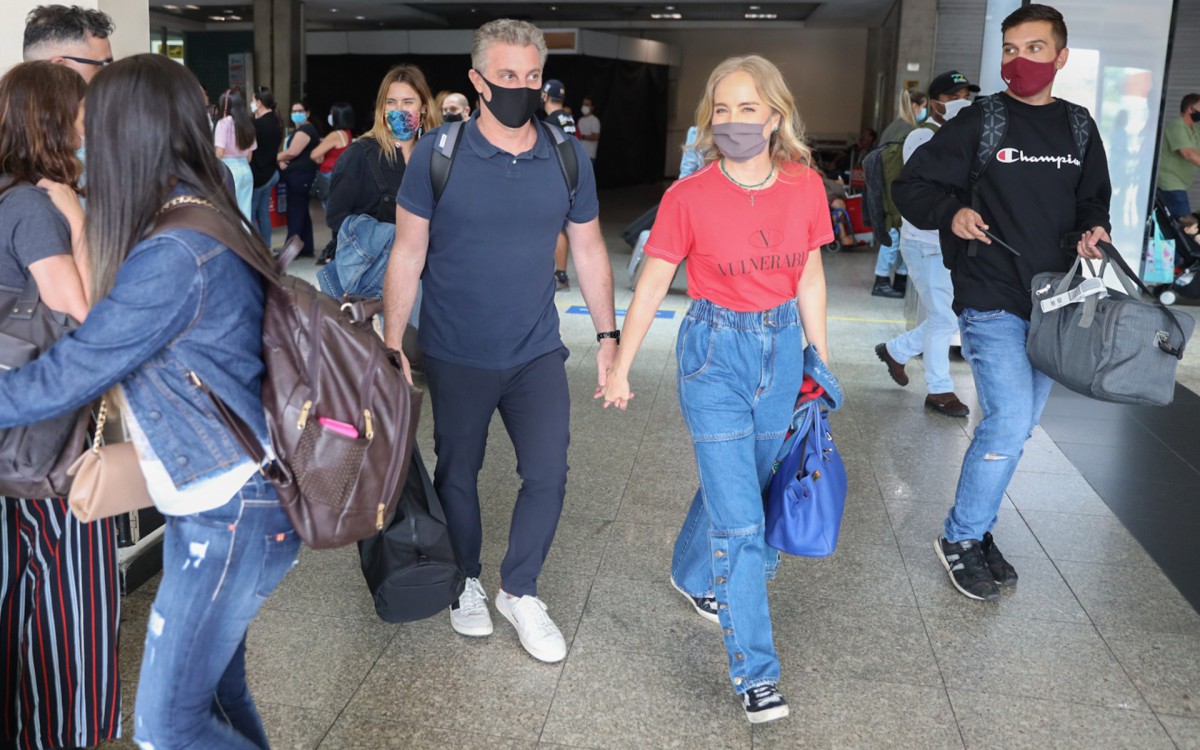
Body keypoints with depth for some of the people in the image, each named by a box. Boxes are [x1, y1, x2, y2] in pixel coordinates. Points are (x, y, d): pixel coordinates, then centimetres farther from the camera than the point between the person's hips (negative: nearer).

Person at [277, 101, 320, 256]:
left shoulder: (305, 130, -11)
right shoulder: (296, 130, 22)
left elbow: (292, 152, -19)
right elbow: (287, 150, 20)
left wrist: (275, 157, -4)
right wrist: (281, 160, -2)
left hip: (301, 175, -11)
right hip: (295, 175, 11)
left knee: (295, 211, -9)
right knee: (301, 211, 12)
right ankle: (306, 247, 16)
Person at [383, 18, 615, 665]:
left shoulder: (568, 159, -3)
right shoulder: (437, 155, -11)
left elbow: (588, 250, 6)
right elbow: (407, 254, -6)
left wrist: (608, 335, 5)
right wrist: (391, 345, -9)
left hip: (538, 353, 2)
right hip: (456, 356, -2)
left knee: (548, 474, 1)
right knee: (458, 472, 14)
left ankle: (519, 592, 24)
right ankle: (465, 582, 38)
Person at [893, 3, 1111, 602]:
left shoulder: (1079, 128, 9)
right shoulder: (979, 123, -5)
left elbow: (1094, 200, 21)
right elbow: (911, 185, -3)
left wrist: (1093, 232, -1)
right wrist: (951, 213, -21)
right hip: (990, 301, -5)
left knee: (1014, 428, 12)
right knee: (1008, 425, -14)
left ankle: (975, 530, 30)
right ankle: (960, 539, 7)